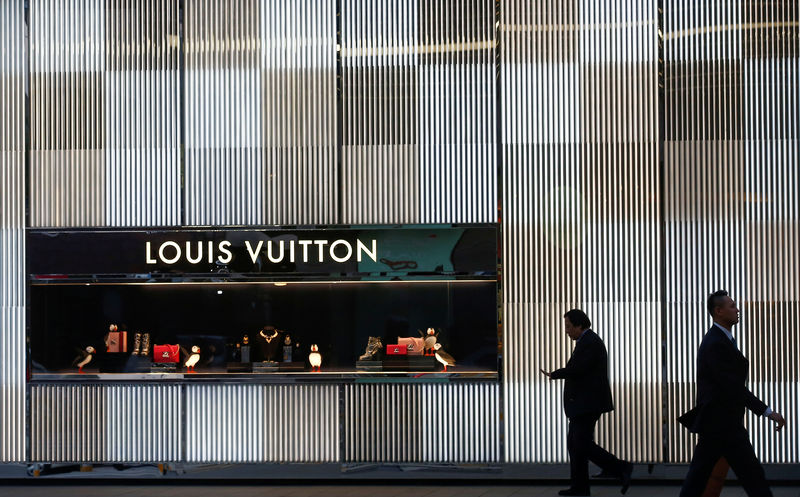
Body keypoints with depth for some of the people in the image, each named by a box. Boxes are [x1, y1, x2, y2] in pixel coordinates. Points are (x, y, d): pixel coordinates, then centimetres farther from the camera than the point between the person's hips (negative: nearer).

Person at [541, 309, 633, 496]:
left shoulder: (590, 342, -15)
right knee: (574, 443, 11)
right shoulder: (588, 341, 18)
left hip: (588, 404, -11)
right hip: (583, 404, 11)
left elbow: (575, 369, -23)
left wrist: (553, 375, -9)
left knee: (584, 445, -11)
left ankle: (621, 468, -7)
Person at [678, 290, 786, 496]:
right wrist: (767, 411, -21)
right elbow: (733, 386, -22)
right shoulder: (716, 344, -18)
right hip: (724, 423, -10)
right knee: (752, 474, -3)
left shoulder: (717, 339, 15)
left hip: (713, 421, 10)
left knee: (698, 475, 10)